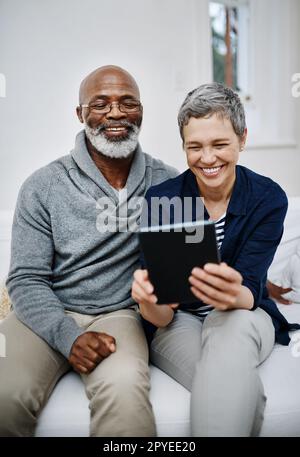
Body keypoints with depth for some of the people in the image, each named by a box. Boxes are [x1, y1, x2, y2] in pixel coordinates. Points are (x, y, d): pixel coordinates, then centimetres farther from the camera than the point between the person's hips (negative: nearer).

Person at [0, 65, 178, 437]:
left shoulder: (167, 183, 2)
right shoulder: (43, 187, -2)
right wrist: (69, 336, -19)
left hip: (119, 313, 0)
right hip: (48, 313, 1)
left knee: (123, 389, -33)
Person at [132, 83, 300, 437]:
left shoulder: (268, 198, -11)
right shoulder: (160, 199, -14)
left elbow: (250, 292, -19)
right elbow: (162, 315, -15)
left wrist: (234, 295, -45)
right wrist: (149, 302, -41)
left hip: (244, 318, 1)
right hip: (177, 322, -1)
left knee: (233, 327, -37)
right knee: (243, 390, -34)